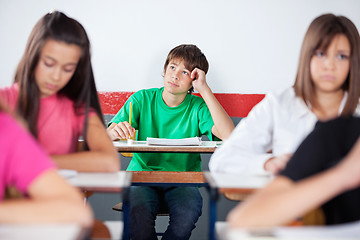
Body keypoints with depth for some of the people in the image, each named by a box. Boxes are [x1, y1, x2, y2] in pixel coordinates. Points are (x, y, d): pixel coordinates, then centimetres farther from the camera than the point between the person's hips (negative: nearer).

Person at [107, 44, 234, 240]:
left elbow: (229, 135, -20)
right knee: (138, 212, -32)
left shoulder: (198, 107, -1)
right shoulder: (142, 99, 2)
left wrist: (205, 90, -17)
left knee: (187, 213, -32)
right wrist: (115, 131, -29)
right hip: (142, 178, 0)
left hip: (182, 182, 0)